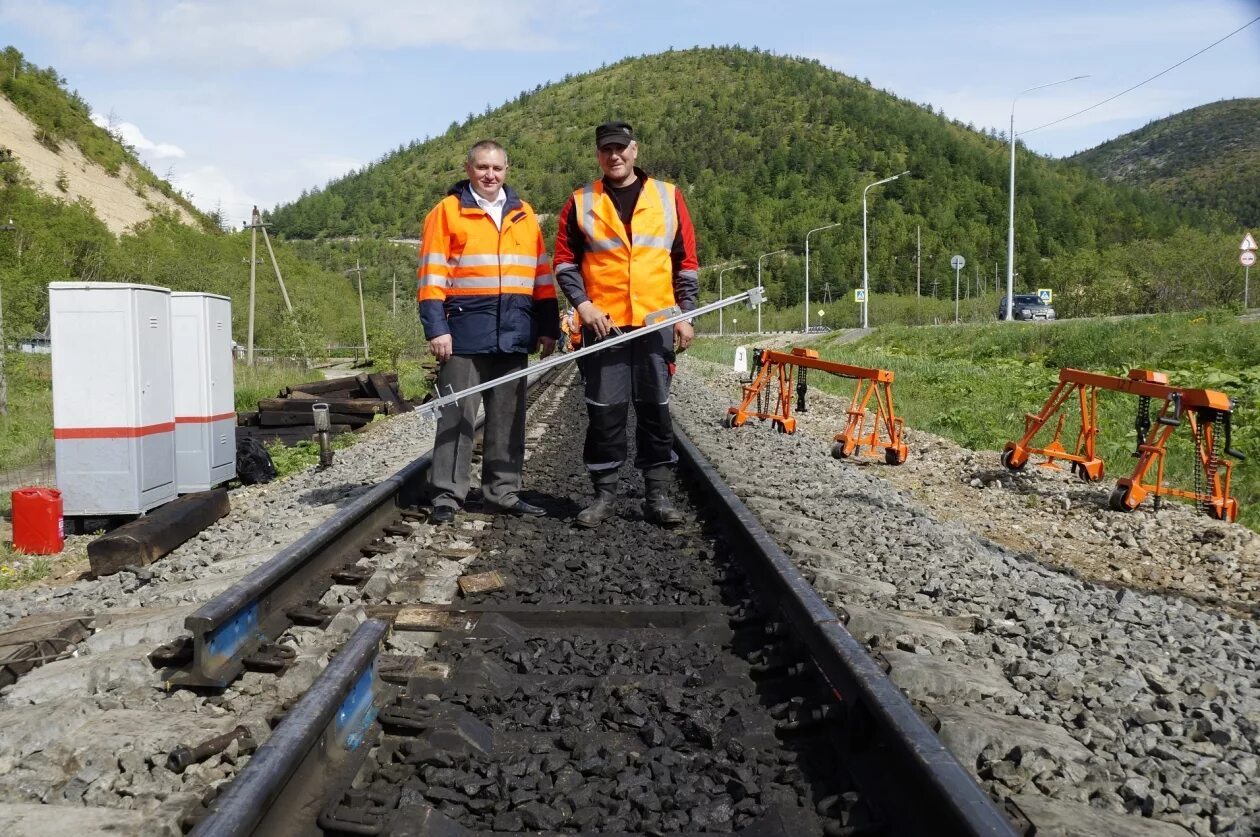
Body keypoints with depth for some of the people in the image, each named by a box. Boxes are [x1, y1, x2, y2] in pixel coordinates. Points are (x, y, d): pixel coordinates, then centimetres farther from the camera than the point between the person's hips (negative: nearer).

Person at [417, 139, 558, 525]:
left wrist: (548, 327, 10)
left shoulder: (524, 214, 15)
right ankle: (446, 496, 2)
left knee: (508, 416, 8)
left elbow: (541, 274, 16)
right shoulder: (447, 211, 2)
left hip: (514, 333, 4)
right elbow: (431, 275, -3)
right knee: (457, 414, -3)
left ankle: (503, 492, 17)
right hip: (465, 330, -4)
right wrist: (436, 327, -12)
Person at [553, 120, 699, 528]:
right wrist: (583, 304, -7)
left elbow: (686, 261, 9)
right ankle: (604, 493, 13)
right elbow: (564, 260, 7)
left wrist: (686, 313, 3)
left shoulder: (668, 196, 9)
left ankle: (658, 494, 13)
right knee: (604, 411, 2)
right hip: (603, 324, 0)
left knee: (655, 409, 4)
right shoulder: (580, 202, 8)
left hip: (657, 322, 1)